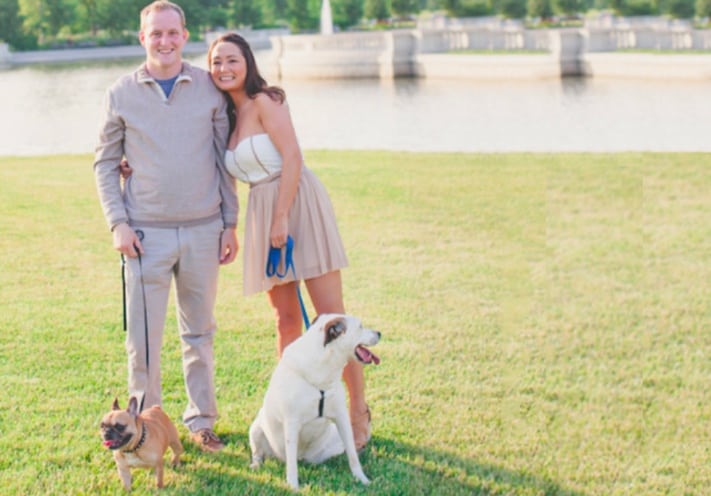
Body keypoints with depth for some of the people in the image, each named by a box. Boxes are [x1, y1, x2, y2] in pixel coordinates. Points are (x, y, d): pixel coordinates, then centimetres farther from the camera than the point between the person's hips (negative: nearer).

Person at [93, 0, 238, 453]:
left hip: (203, 230, 1)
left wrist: (230, 224, 5)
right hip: (147, 233, -1)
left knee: (200, 331, 12)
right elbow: (106, 163, 6)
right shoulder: (122, 94, 1)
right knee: (143, 336, 0)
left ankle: (201, 420, 24)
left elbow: (223, 160, 8)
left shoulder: (210, 89, 3)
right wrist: (117, 223, -4)